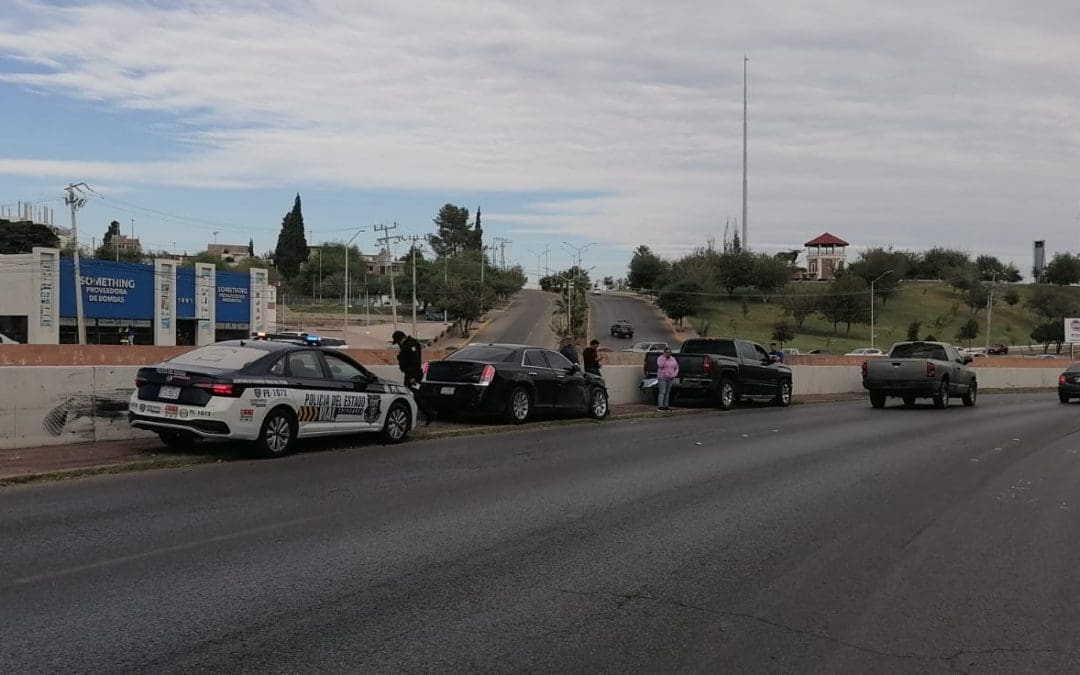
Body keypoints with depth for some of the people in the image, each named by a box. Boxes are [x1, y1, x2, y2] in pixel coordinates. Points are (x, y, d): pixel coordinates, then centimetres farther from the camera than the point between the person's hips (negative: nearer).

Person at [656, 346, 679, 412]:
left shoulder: (673, 359, 10)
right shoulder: (660, 358, -5)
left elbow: (676, 368, 15)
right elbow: (660, 365, -23)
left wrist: (674, 375, 0)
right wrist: (664, 357, -18)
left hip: (670, 378, 5)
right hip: (662, 378, -5)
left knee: (667, 392, 7)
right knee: (662, 392, -12)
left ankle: (665, 406, 12)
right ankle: (660, 406, -14)